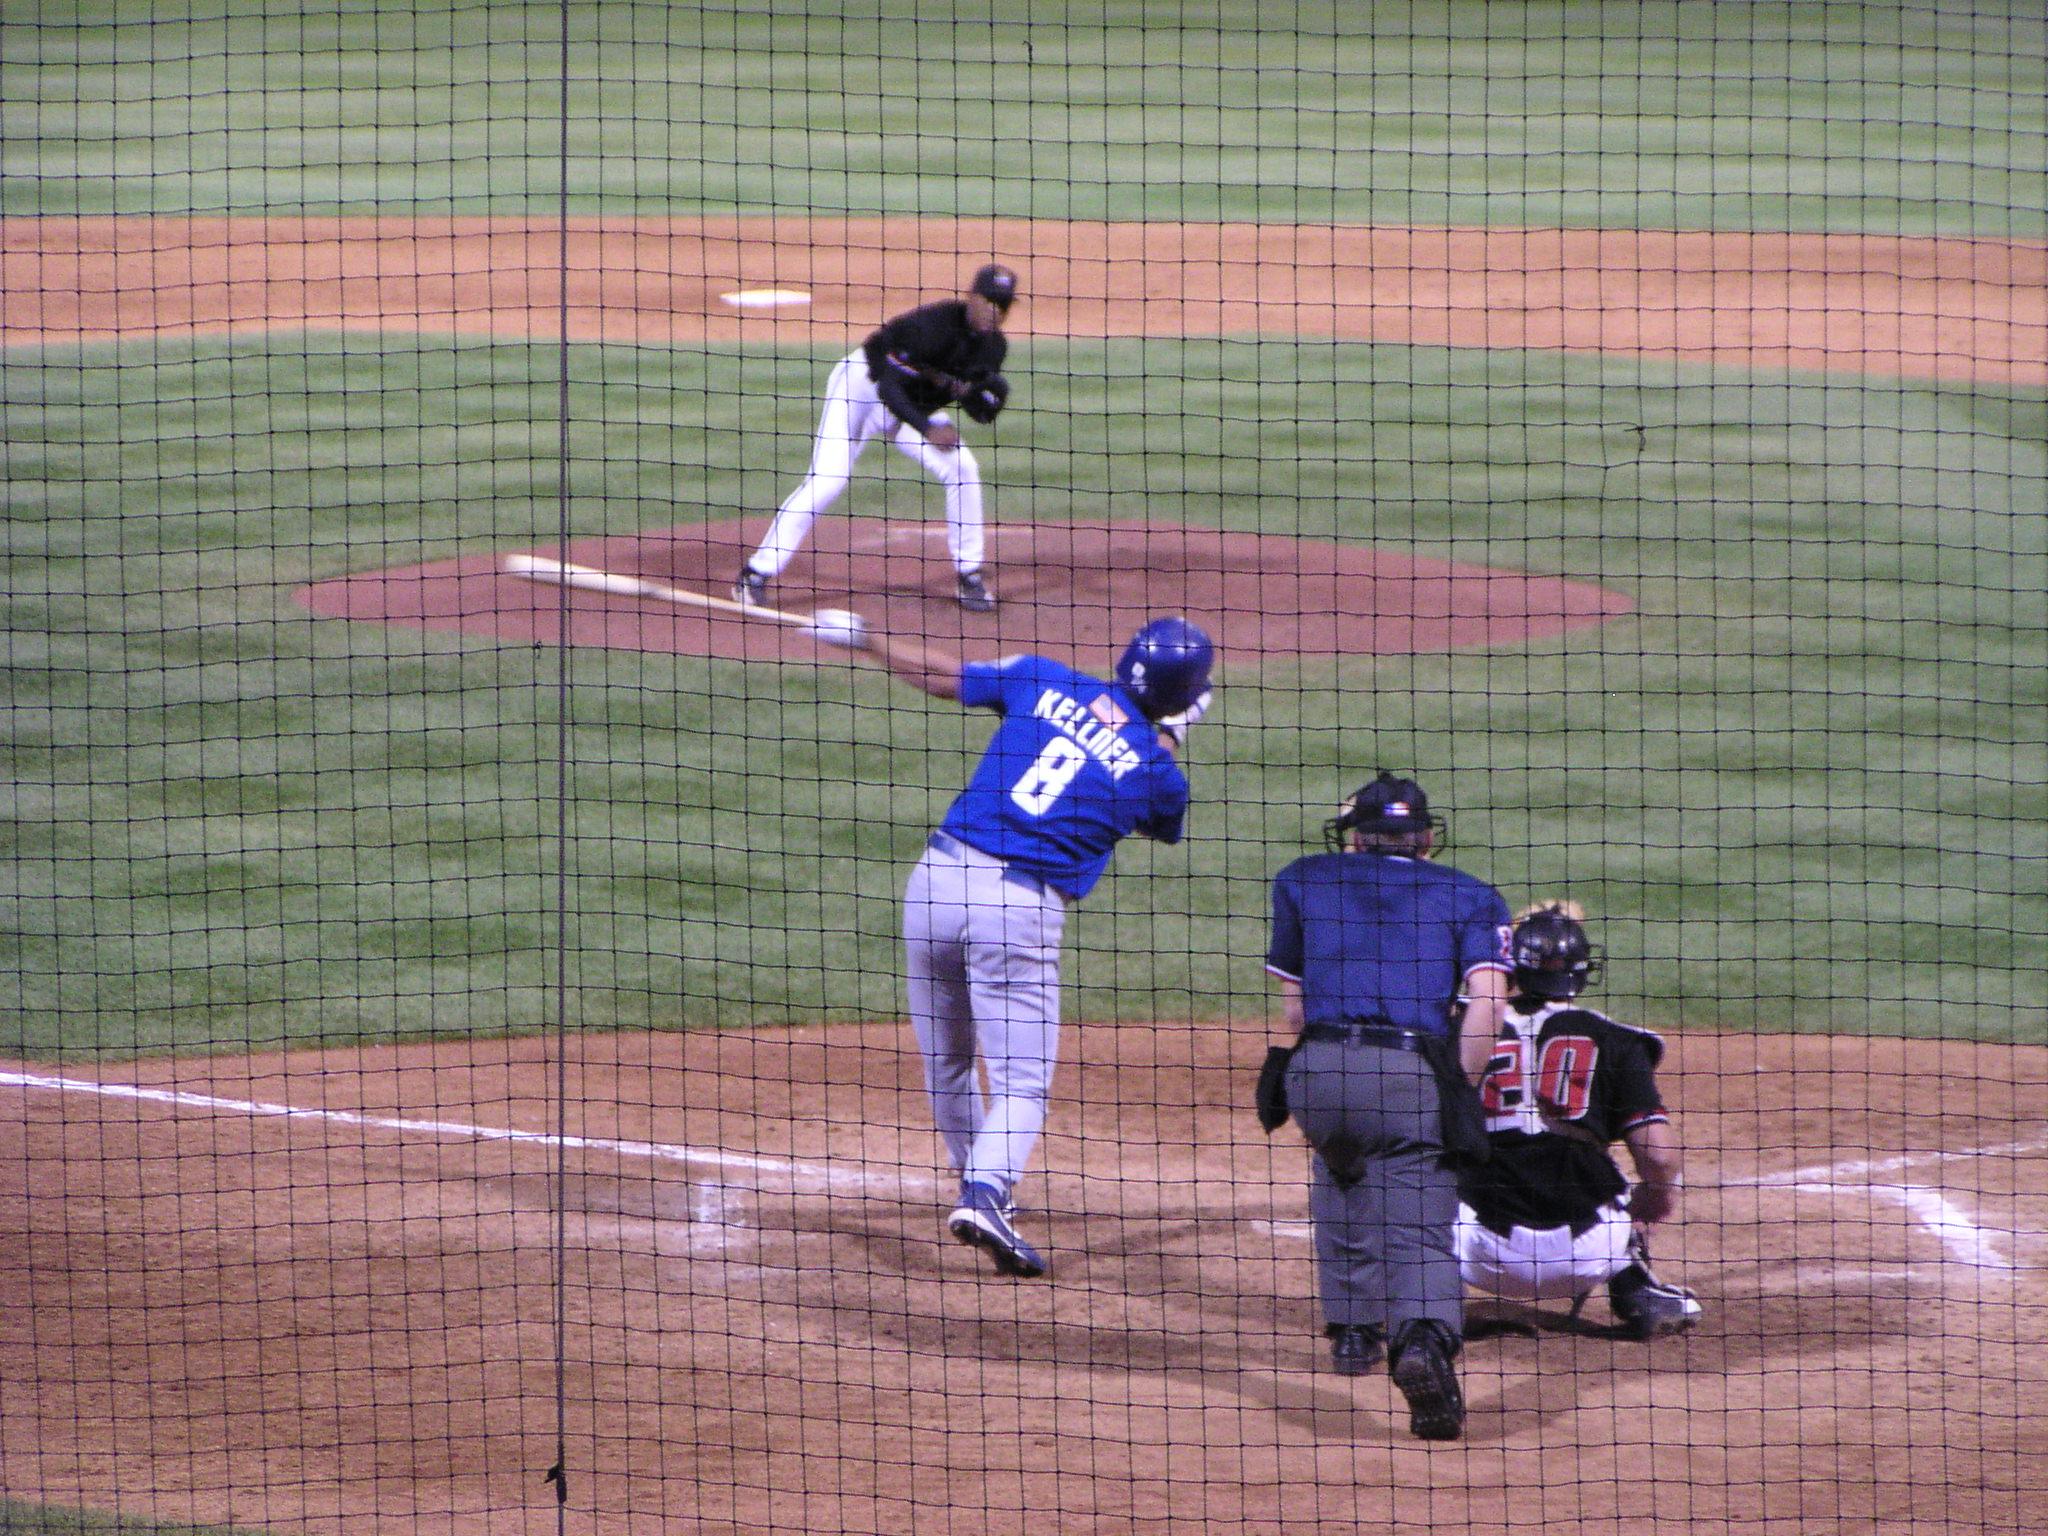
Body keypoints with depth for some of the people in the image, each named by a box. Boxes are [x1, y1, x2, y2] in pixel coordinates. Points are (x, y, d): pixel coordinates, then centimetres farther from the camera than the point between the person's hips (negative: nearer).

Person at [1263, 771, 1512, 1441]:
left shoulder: (1303, 880, 24)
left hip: (1316, 1067, 2)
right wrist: (1455, 1097, 6)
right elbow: (1487, 996, 3)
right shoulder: (1470, 895, 19)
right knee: (1420, 1231, -5)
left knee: (1338, 1172, 31)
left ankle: (1352, 1329, 28)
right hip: (1415, 1074, -2)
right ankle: (1424, 1338, -33)